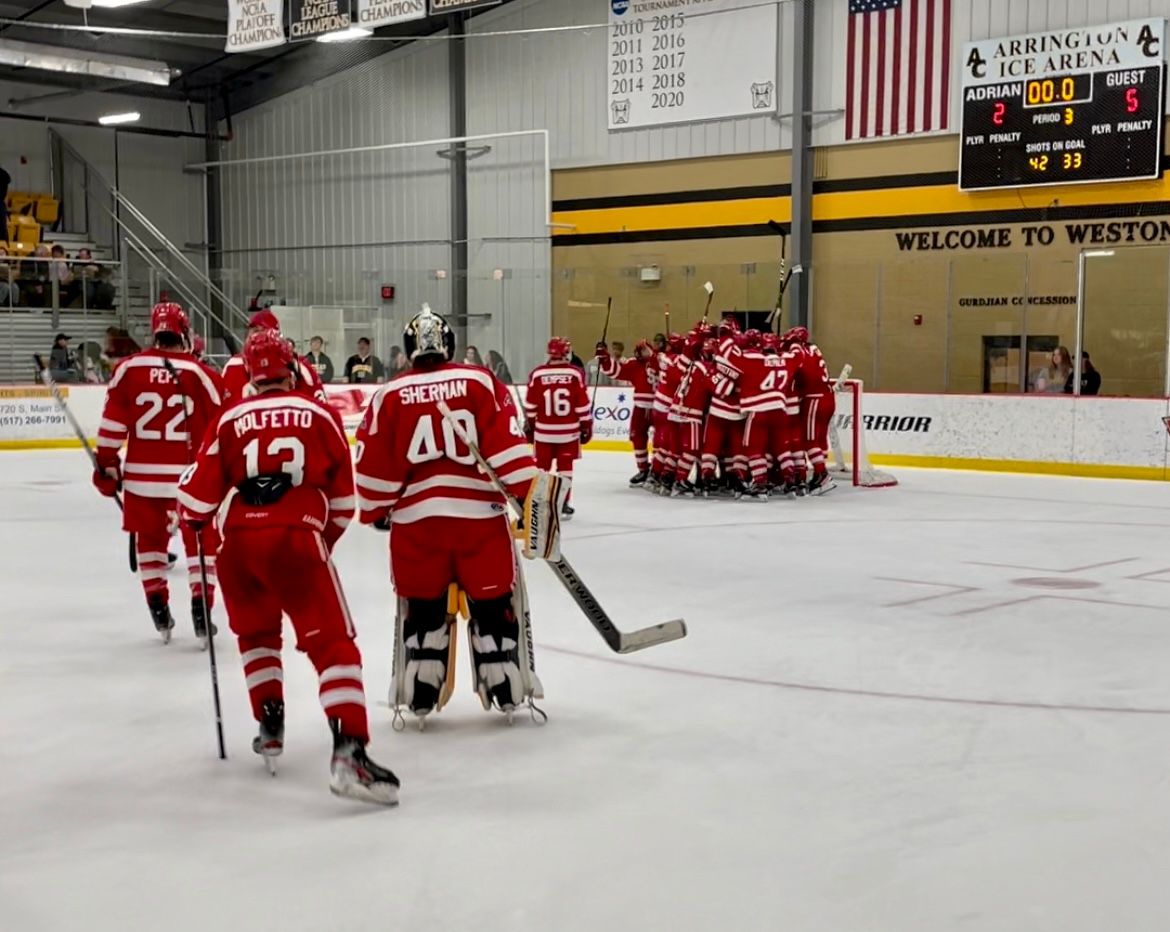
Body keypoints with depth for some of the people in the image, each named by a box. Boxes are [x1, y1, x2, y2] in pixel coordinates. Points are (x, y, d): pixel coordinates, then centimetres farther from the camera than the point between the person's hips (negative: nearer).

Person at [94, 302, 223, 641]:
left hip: (142, 474, 2)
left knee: (150, 540, 19)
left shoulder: (128, 369, -2)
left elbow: (113, 424, -2)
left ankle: (159, 610, 19)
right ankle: (201, 610, 3)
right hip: (190, 476, -1)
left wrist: (107, 466, 8)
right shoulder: (200, 374, -6)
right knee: (201, 541, 11)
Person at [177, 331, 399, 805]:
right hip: (296, 539, -3)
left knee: (255, 633, 29)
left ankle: (270, 725, 31)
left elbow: (199, 491, 11)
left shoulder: (230, 419, 12)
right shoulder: (318, 415, 10)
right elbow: (342, 494, 15)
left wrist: (193, 522, 34)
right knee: (332, 644, -4)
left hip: (238, 542, 3)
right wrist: (326, 540, 31)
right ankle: (349, 751, -20)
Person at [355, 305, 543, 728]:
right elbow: (505, 444, -7)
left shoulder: (389, 396, 3)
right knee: (494, 604, 11)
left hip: (416, 518, 1)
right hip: (480, 513, -1)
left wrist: (376, 511, 17)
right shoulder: (481, 382, 0)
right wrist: (528, 492, -2)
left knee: (422, 608, 13)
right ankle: (509, 692, 16)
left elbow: (373, 465, 4)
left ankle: (419, 697, 15)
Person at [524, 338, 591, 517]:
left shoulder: (537, 374, -5)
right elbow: (583, 404, -4)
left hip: (543, 431, 1)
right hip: (568, 431, -1)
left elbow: (530, 405, 1)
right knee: (565, 468, 7)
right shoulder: (575, 374, -7)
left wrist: (529, 426, 14)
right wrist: (587, 426, 7)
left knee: (541, 468, 11)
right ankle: (564, 503, 8)